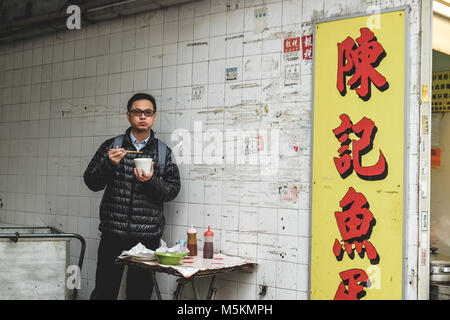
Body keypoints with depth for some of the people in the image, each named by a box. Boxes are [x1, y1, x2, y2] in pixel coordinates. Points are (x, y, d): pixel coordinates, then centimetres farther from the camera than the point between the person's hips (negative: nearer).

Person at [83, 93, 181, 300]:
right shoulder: (112, 146, 7)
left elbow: (173, 190, 4)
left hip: (147, 235, 1)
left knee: (140, 292, 6)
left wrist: (151, 181, -14)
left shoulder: (163, 152, 8)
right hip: (113, 232, 0)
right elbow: (91, 182, 4)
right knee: (104, 291, 1)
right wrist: (108, 164, -14)